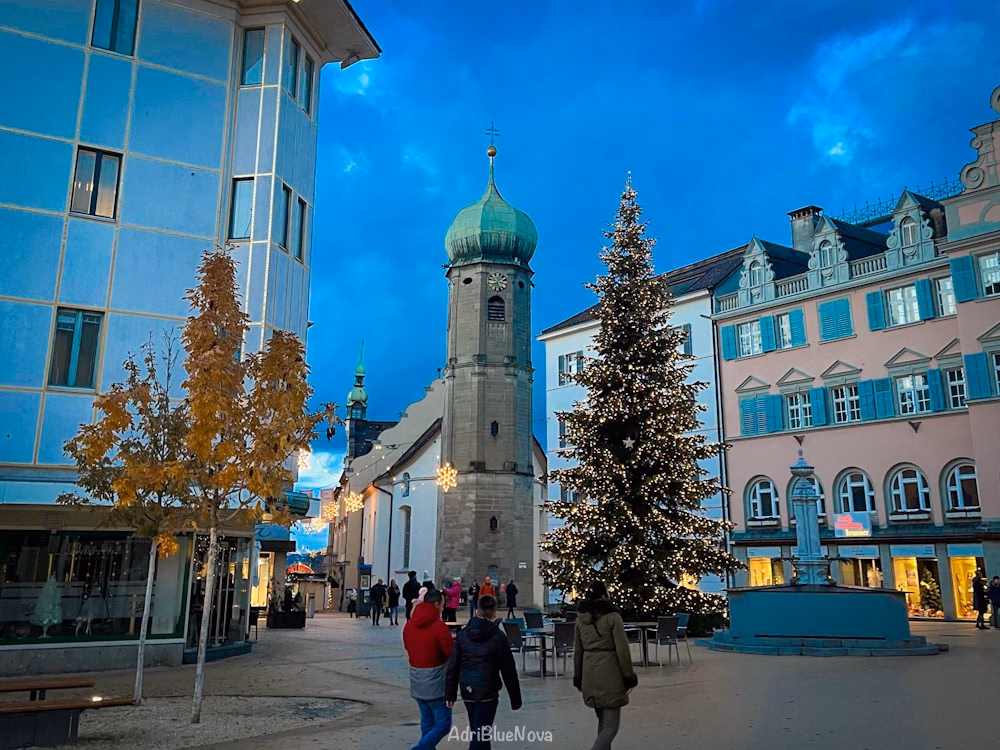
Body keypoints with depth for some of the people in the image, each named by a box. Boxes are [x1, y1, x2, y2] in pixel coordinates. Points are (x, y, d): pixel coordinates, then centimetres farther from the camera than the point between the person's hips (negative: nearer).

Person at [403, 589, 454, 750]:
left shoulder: (409, 625, 4)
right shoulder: (439, 627, -18)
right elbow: (453, 653, -14)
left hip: (416, 681, 7)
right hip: (436, 682, -7)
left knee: (427, 722, 18)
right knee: (443, 724, 1)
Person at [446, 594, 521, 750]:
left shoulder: (463, 634, 2)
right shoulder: (498, 636, -9)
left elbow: (453, 666, 3)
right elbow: (508, 670, -6)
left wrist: (451, 694, 9)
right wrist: (515, 698, 2)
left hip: (467, 690, 5)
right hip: (487, 691, -5)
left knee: (477, 731, 22)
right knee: (481, 736, -1)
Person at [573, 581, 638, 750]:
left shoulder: (581, 618, 5)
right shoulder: (612, 616, -10)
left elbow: (577, 650, 11)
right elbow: (622, 649, -11)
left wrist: (578, 676, 19)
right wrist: (629, 676, -2)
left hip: (589, 673, 6)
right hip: (609, 672, -6)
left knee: (603, 722, 21)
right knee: (611, 725, -2)